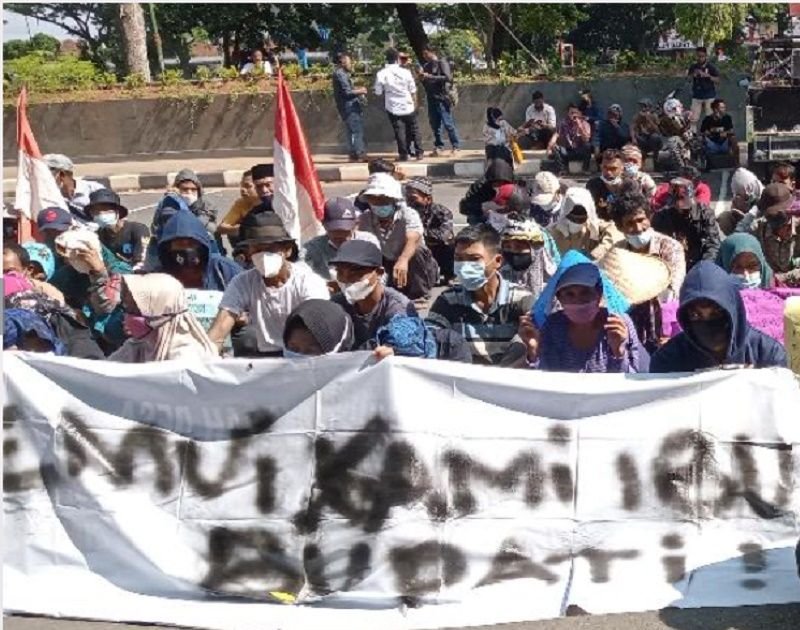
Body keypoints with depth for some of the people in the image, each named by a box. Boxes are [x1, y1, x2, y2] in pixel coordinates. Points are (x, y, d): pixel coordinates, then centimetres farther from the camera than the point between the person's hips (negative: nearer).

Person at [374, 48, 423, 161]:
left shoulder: (381, 74, -12)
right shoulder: (405, 72, -10)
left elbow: (378, 93, -5)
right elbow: (413, 91, -3)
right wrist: (415, 104, 11)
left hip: (393, 107, -1)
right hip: (408, 106, 1)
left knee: (398, 131, 10)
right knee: (413, 129, 16)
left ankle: (403, 154, 10)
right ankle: (419, 152, 17)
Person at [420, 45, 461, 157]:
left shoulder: (442, 63, -4)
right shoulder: (426, 66, 14)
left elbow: (447, 77, -15)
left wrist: (430, 76, -17)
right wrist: (422, 78, -3)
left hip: (442, 98, -6)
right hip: (431, 99, 6)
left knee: (448, 124, -5)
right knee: (435, 125, 7)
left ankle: (456, 147, 1)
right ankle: (438, 147, 15)